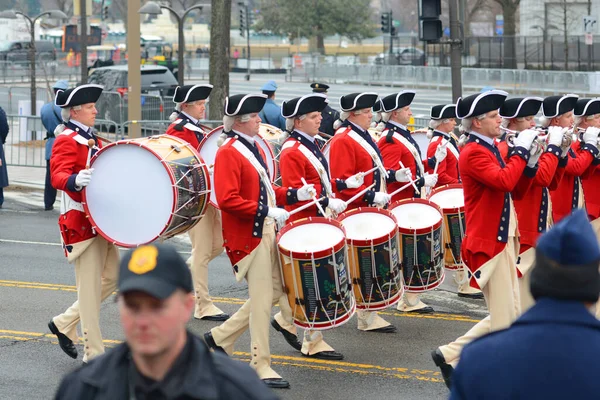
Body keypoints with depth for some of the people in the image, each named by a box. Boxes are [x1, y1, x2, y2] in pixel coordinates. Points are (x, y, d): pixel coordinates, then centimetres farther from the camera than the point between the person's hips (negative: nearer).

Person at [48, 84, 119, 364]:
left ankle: (64, 324, 24)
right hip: (82, 223, -9)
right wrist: (75, 180, -48)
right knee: (90, 286, -5)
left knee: (111, 277, 14)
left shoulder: (91, 139, 16)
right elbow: (58, 176, -27)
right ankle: (94, 354, 0)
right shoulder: (66, 141, -12)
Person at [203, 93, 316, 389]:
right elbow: (227, 200, -24)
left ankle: (221, 337, 25)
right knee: (263, 299, -5)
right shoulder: (229, 153, -15)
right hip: (248, 236, -9)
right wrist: (267, 212, -24)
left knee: (275, 292, 14)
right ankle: (261, 366, 4)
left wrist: (295, 195, 7)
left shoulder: (253, 148, 13)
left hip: (266, 232, 9)